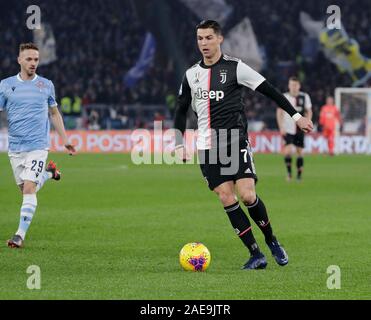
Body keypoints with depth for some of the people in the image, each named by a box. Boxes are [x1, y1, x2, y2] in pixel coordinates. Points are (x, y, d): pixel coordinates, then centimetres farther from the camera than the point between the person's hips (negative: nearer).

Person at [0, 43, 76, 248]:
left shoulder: (46, 85, 5)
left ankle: (21, 234, -13)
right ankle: (48, 172, 40)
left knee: (29, 189, -16)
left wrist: (65, 141, 18)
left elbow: (54, 114, 17)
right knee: (26, 190, 10)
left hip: (37, 146, -2)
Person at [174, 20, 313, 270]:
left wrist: (296, 116, -4)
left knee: (247, 195, -16)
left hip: (236, 141, -4)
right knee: (227, 200, -6)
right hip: (207, 147, 4)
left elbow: (270, 91, -1)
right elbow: (181, 111, 21)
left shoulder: (235, 67, -2)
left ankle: (271, 240, 10)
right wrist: (179, 144, 12)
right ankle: (256, 255, -1)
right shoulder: (191, 74, 11)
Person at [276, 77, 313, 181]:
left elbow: (309, 112, 10)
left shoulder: (305, 97, 1)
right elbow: (279, 112, 4)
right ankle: (289, 172, 0)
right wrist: (281, 127, -4)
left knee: (300, 151, 5)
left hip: (299, 129, 1)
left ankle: (299, 175, 15)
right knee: (288, 151, -15)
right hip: (287, 129, -1)